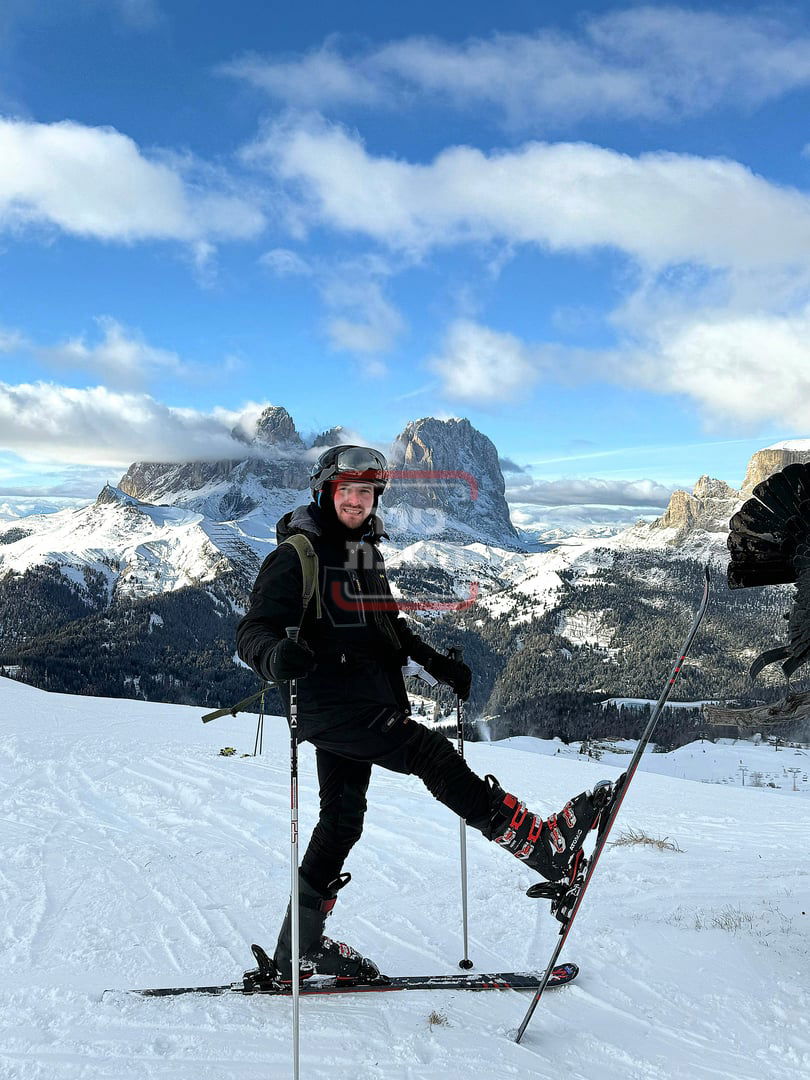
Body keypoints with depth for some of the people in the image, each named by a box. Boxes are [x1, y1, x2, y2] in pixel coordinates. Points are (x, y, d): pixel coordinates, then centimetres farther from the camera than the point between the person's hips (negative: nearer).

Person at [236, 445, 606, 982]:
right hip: (327, 701, -9)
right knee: (429, 752, -20)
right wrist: (275, 655, -38)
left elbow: (391, 623, 27)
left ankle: (301, 946, 23)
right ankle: (543, 842, -19)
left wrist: (436, 662, 15)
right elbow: (252, 631, -15)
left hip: (368, 698, 9)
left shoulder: (367, 554, 16)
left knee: (344, 818, 12)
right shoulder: (297, 555, -8)